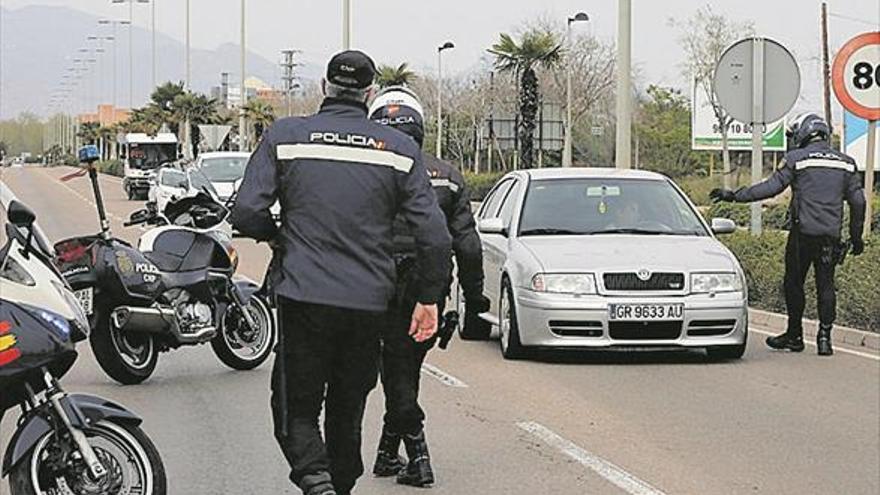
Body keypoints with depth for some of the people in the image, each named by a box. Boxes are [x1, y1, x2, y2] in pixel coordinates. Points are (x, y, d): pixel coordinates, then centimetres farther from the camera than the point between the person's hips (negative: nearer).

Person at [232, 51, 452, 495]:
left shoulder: (284, 136, 0)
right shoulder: (399, 149, 3)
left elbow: (247, 213, -6)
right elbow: (435, 236, -2)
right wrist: (428, 298, 8)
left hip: (303, 297, -2)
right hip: (369, 304, 2)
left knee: (296, 408, 4)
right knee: (347, 411, 17)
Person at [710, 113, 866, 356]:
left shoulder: (796, 159, -3)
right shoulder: (845, 163, 12)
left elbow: (771, 187, -10)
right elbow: (858, 201, 11)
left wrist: (735, 196, -6)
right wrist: (856, 236, 19)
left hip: (803, 232, -4)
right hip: (831, 235, 4)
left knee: (794, 283, 9)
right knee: (826, 285, 8)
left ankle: (795, 336, 14)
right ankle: (824, 337, 1)